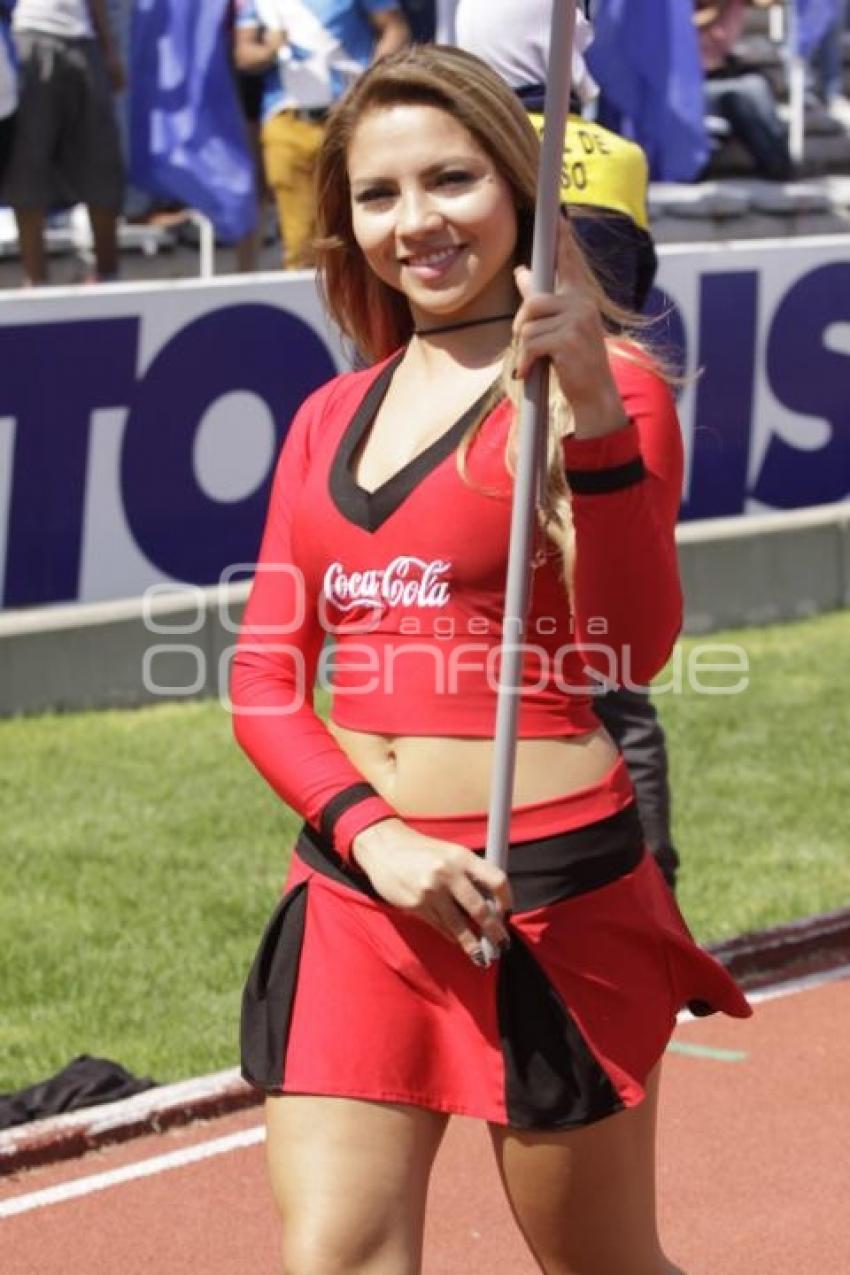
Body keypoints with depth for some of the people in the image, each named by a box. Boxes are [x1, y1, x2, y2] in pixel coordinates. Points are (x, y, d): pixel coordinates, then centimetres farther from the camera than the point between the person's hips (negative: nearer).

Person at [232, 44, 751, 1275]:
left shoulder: (606, 386, -4)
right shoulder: (330, 420, 12)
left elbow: (629, 650, -18)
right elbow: (265, 683, 10)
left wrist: (592, 411, -30)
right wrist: (372, 835, -8)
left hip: (551, 892, -4)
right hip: (355, 892, 5)